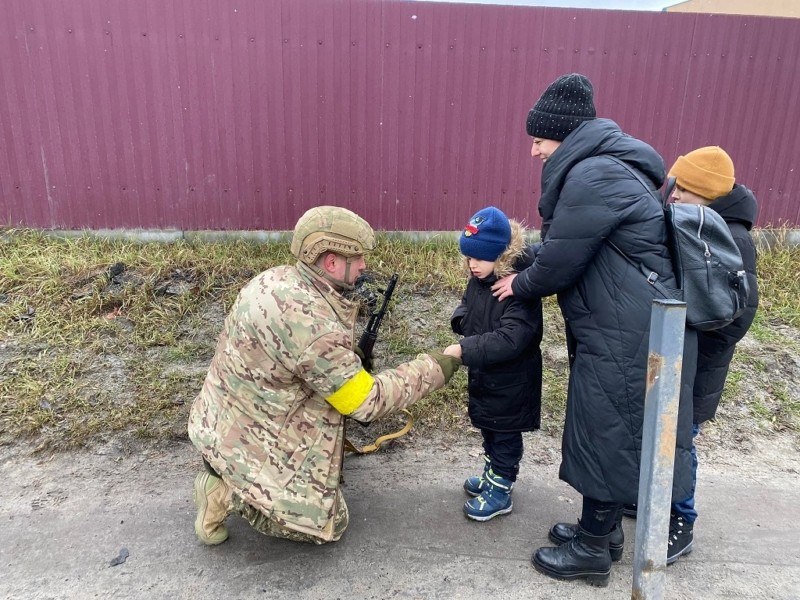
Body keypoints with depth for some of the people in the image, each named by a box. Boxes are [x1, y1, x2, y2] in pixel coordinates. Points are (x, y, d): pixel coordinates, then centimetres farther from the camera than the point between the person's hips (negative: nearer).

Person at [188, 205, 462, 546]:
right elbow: (366, 402, -21)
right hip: (249, 438, -9)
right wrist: (433, 369, -12)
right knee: (328, 525, 8)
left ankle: (231, 474, 15)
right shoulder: (313, 325, -31)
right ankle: (228, 492, 2)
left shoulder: (275, 279, -4)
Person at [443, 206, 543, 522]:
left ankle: (500, 490, 27)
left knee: (505, 435, 10)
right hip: (483, 375, 8)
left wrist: (464, 349, -36)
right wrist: (463, 319, -6)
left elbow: (510, 340, -35)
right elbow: (466, 306, 17)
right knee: (488, 430, 25)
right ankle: (492, 474, 45)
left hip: (511, 383, -8)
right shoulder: (478, 280, -3)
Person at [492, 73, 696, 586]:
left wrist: (520, 286, 1)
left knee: (606, 437, 4)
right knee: (607, 434, 20)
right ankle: (605, 529, 38)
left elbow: (560, 262, -17)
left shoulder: (593, 177, -20)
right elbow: (564, 247, 16)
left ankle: (593, 551, 23)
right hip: (618, 330, 10)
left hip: (626, 337, -10)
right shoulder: (602, 168, 13)